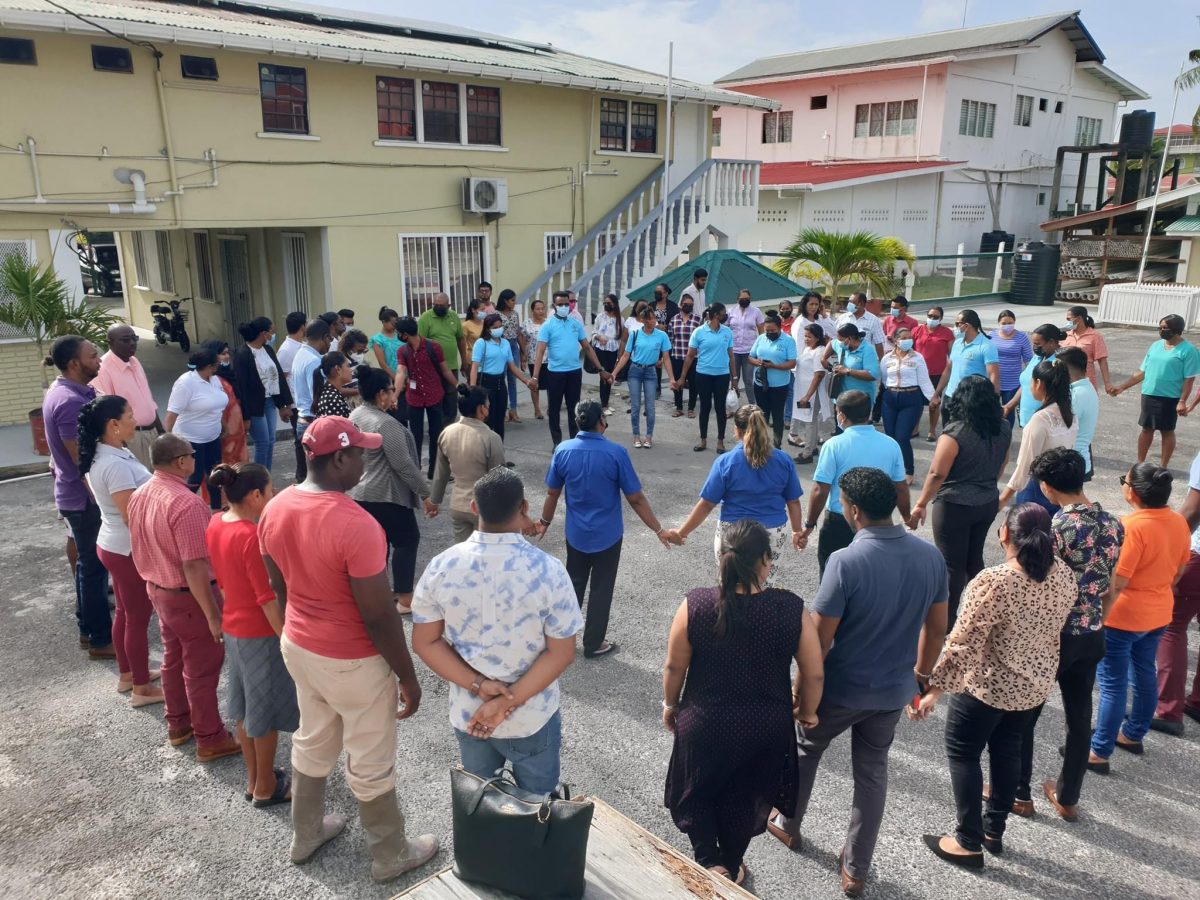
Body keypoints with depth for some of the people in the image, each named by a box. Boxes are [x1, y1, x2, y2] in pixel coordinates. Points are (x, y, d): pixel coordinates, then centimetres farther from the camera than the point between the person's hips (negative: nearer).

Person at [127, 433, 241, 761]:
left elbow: (141, 549, 12)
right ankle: (210, 739, 17)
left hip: (158, 589, 9)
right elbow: (194, 567, -30)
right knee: (201, 667, 5)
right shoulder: (186, 504, -29)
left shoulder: (139, 496, 0)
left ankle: (178, 724, 39)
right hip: (188, 596, -9)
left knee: (173, 658, 23)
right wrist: (213, 614, -24)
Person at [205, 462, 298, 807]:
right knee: (267, 711, 9)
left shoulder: (215, 524, -2)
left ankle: (253, 778, 37)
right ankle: (266, 787, 25)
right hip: (260, 633, -8)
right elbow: (267, 598, -24)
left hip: (232, 627, 8)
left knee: (246, 708, 21)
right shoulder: (252, 537, -27)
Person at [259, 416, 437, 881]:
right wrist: (408, 677, -11)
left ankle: (305, 836, 49)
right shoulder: (356, 525, -31)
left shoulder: (275, 509, -7)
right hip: (353, 662, -7)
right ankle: (391, 855, 35)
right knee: (371, 765, 13)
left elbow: (279, 587, 7)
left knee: (311, 744, 28)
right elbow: (380, 615, -24)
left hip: (298, 647, 7)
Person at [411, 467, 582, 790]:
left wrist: (477, 686, -12)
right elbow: (561, 653, -18)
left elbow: (425, 643, -9)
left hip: (467, 713, 3)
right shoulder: (548, 570, -21)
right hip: (532, 718, -2)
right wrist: (508, 703, -16)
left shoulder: (441, 567, -14)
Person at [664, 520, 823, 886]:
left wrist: (670, 704, 10)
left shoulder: (695, 604, -20)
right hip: (766, 727, 1)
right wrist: (805, 710, 10)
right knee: (744, 800, 25)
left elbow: (674, 667, -9)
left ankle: (710, 864, 16)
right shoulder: (790, 608, -19)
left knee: (696, 793, 26)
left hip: (704, 723, -1)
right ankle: (730, 868, 43)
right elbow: (814, 674, -9)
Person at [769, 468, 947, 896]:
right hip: (893, 690, 4)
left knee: (805, 749, 23)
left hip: (840, 689, -4)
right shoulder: (930, 556, -9)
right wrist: (920, 674, 18)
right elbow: (936, 628, 3)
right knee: (872, 773, 21)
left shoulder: (847, 561, -28)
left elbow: (819, 638, -21)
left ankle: (788, 824, 45)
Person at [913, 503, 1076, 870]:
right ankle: (994, 830, 37)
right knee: (1007, 749, 23)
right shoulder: (1065, 575, -8)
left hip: (988, 686, -6)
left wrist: (933, 688, -17)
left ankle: (969, 843, 20)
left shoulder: (992, 582, -30)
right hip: (1037, 683, 7)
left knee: (963, 752, 12)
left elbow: (961, 645, -26)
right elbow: (1051, 624, 8)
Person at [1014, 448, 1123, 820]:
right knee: (1080, 716, 17)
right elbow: (1110, 589, 9)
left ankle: (1019, 794, 24)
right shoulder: (1113, 525, 0)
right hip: (1092, 637, 7)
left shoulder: (1056, 528, -21)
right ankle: (1067, 797, 32)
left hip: (1053, 636, -7)